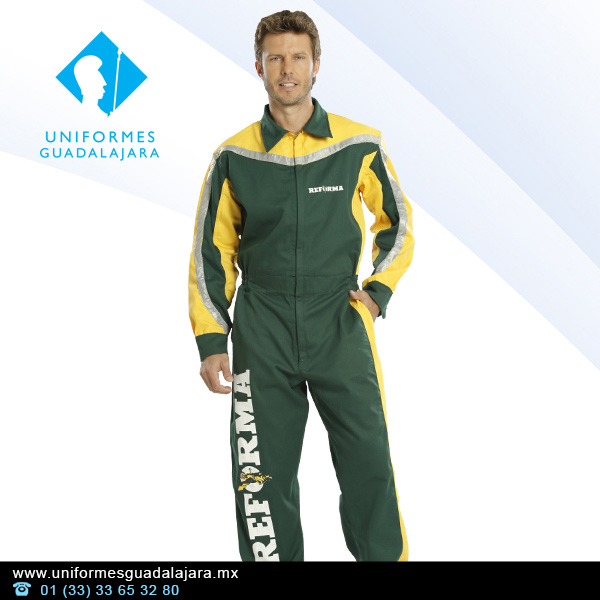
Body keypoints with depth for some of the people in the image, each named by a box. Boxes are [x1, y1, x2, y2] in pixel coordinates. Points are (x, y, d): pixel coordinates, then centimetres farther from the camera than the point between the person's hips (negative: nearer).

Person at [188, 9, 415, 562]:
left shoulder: (360, 146, 1)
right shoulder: (234, 157, 3)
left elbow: (397, 221, 15)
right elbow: (211, 252, 8)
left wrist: (378, 289, 2)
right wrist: (211, 342, 2)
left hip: (340, 325, 0)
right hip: (262, 333, 1)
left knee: (368, 464, 0)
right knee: (263, 475, 5)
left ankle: (385, 554, 21)